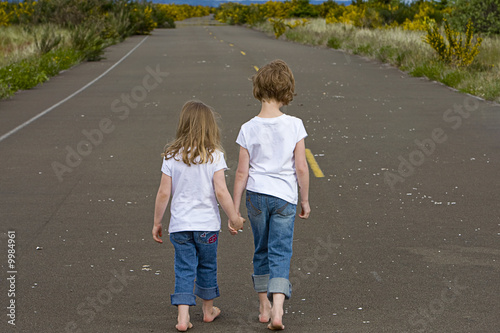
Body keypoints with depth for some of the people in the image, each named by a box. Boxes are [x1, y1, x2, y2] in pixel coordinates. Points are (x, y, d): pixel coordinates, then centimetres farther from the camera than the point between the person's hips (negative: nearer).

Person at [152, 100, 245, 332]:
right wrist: (234, 218, -1)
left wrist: (157, 222, 8)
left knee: (184, 269, 5)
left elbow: (163, 193, -3)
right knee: (207, 266, 17)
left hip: (179, 225, 0)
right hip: (207, 223, 0)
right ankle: (208, 310, 33)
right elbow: (221, 192, -13)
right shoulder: (215, 156, -8)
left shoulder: (172, 156, -4)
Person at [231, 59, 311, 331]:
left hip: (256, 195, 1)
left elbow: (242, 172, -4)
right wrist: (305, 200, 7)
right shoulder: (294, 125, -9)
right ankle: (277, 310, -12)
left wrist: (234, 209, 3)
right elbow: (301, 168, -6)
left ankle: (264, 307, 27)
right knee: (280, 253, 2)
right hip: (285, 196, -1)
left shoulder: (249, 129, -6)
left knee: (261, 251, 17)